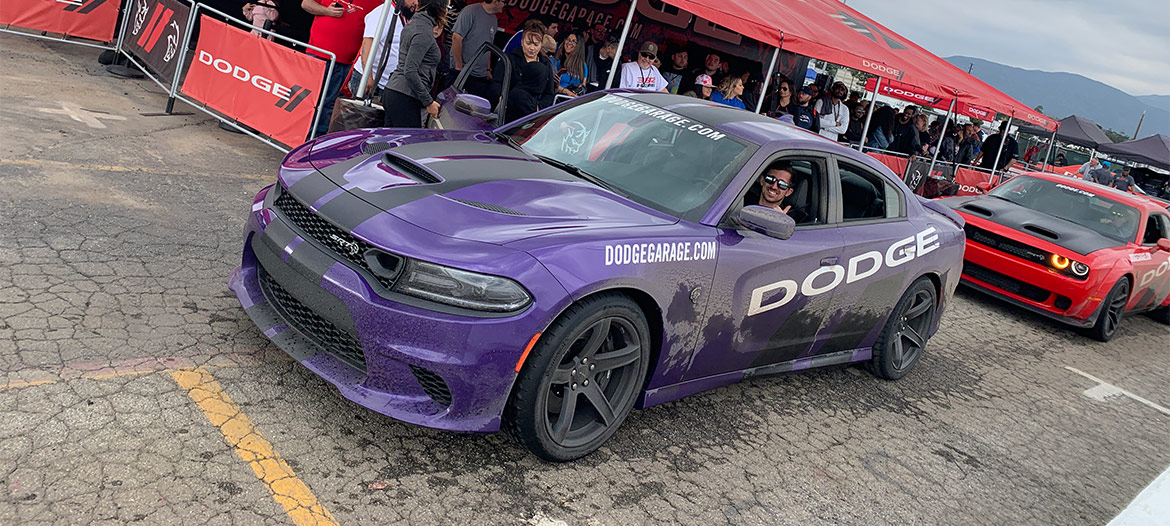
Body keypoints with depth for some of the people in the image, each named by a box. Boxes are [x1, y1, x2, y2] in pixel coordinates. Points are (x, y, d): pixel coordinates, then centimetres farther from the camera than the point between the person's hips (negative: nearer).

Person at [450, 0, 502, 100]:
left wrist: (488, 69, 16)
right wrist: (459, 67, -15)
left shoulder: (494, 19, 13)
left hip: (482, 77, 7)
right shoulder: (470, 11, -11)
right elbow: (456, 38, -15)